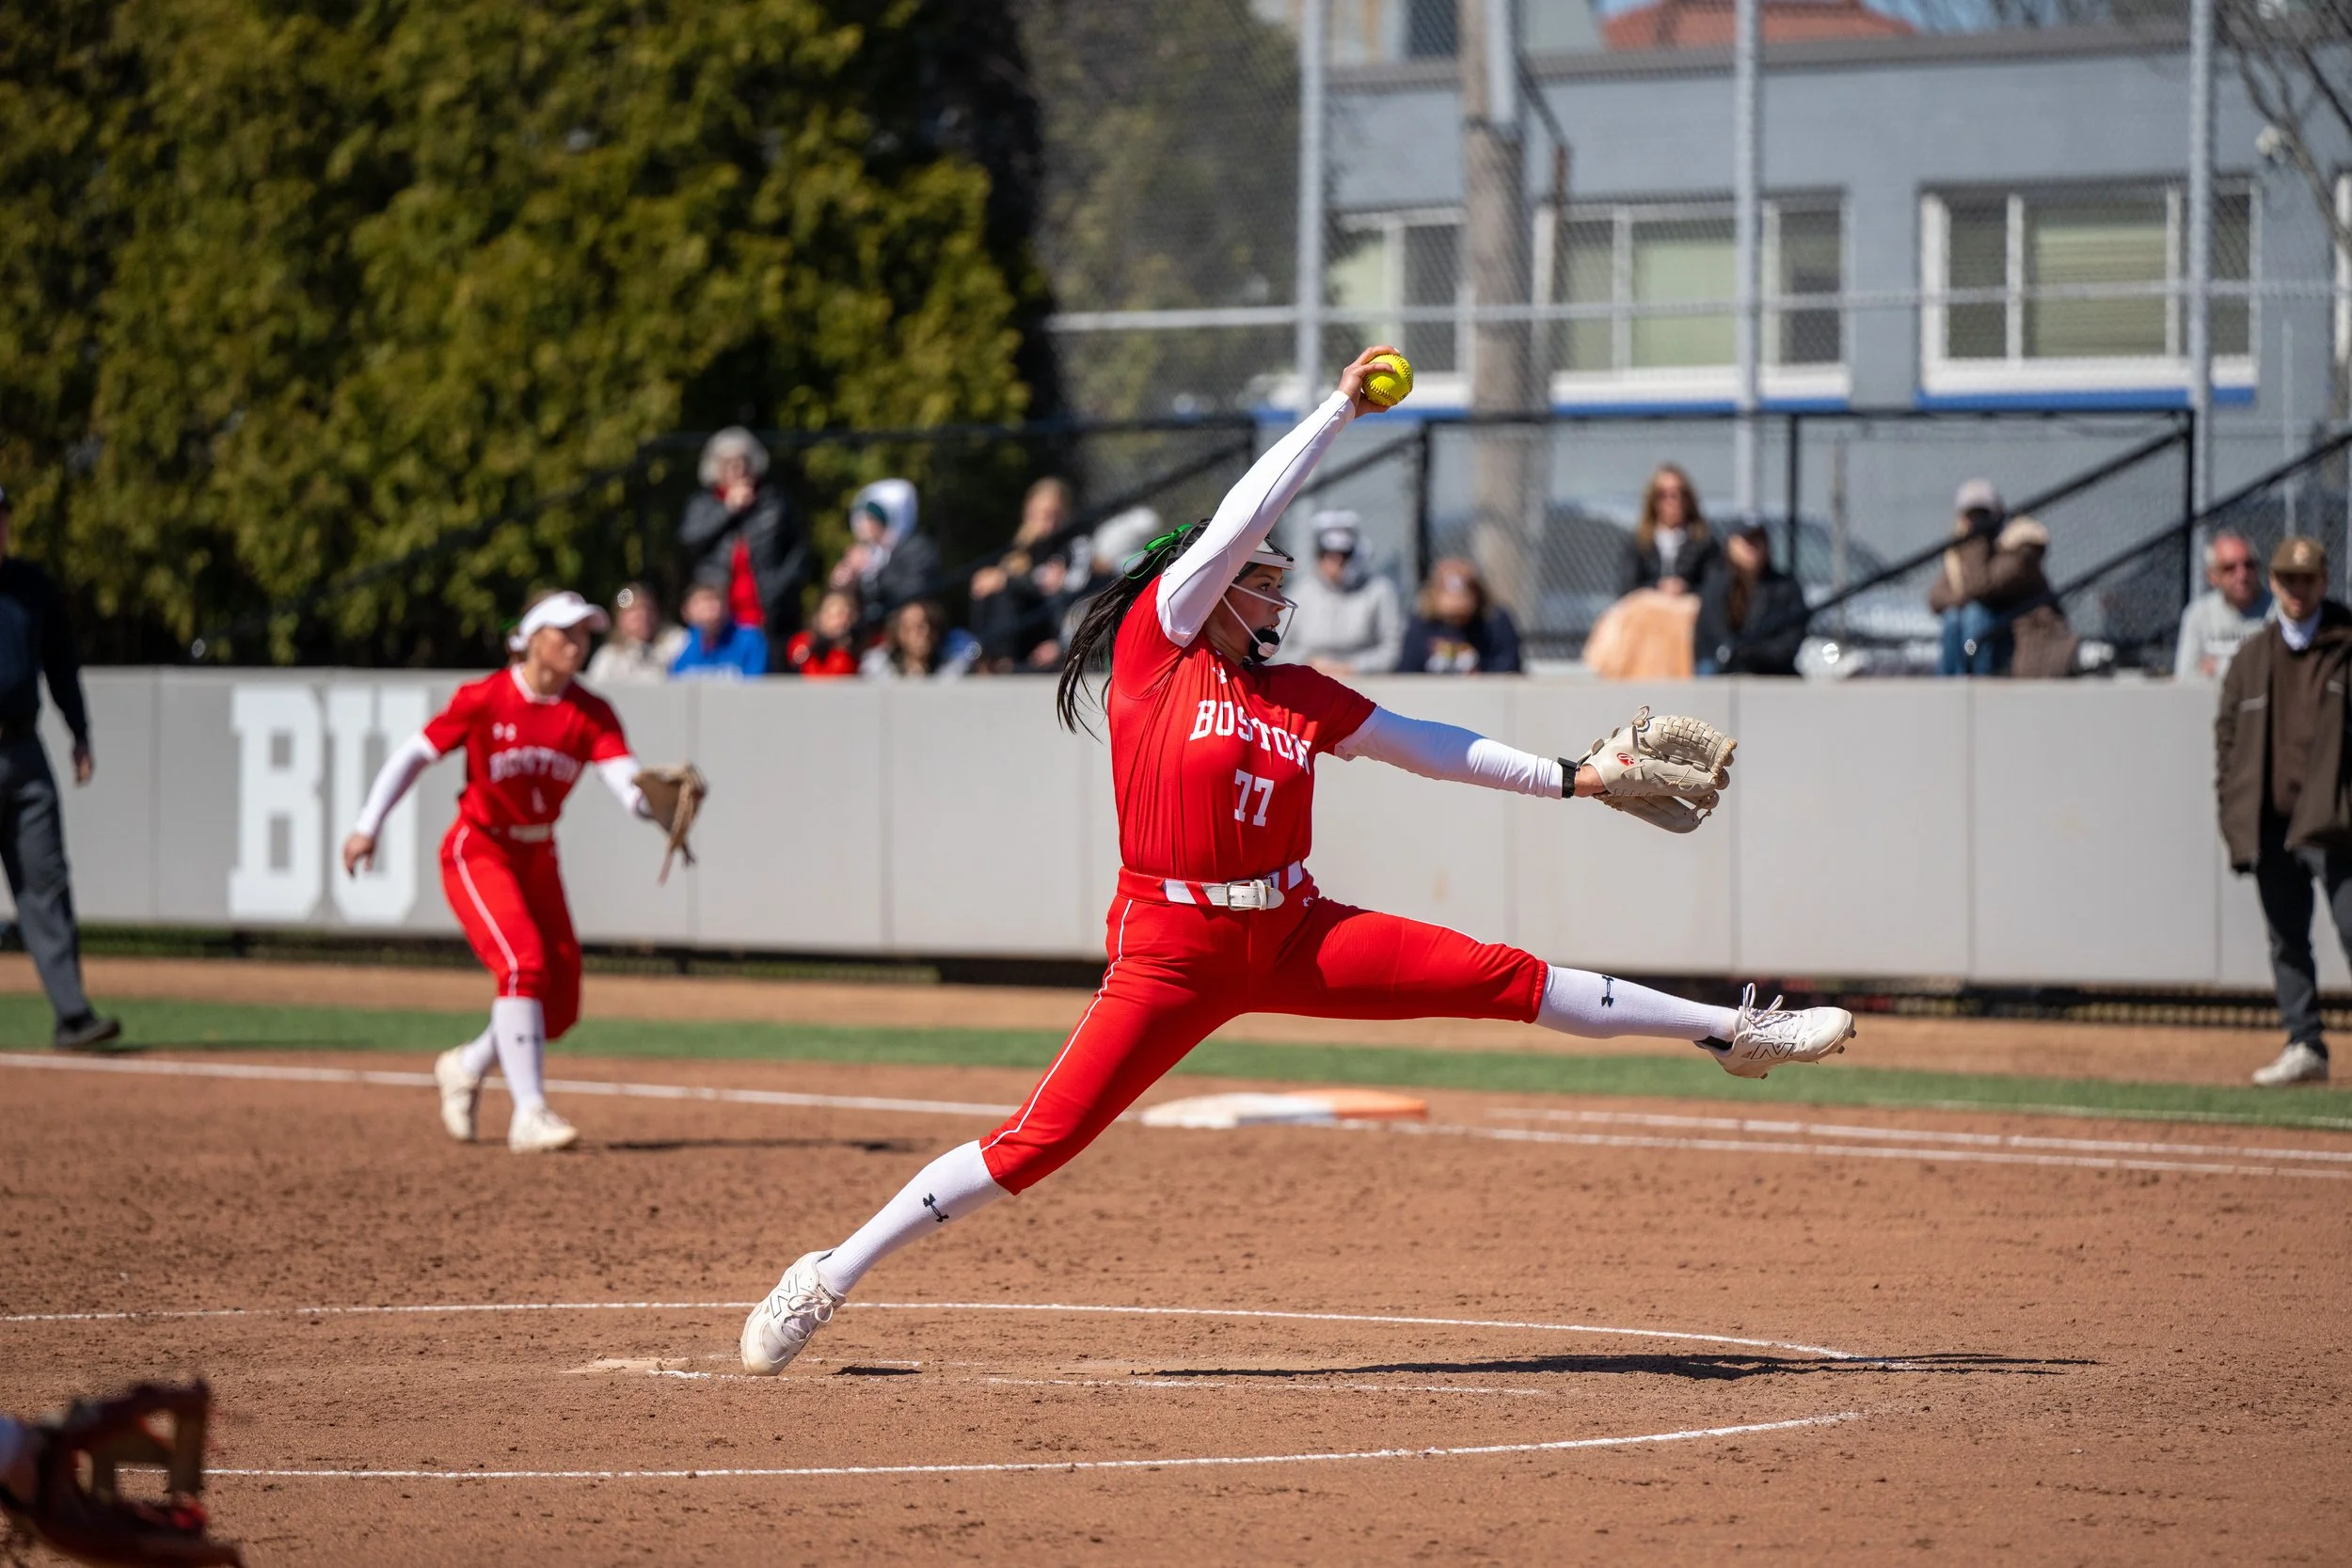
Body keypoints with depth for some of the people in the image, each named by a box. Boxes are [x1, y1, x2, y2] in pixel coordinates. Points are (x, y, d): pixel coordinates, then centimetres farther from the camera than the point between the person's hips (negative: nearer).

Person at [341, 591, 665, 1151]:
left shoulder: (590, 715, -7)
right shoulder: (483, 699, -15)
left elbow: (626, 780, -20)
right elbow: (415, 754, -7)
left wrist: (651, 799, -44)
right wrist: (368, 825, -14)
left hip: (538, 860, 5)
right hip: (478, 853, -5)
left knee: (560, 1004, 3)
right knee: (524, 962, -25)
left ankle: (467, 1067, 30)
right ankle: (529, 1114, -25)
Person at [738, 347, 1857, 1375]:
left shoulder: (1297, 695, 11)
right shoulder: (1154, 647, -3)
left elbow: (1424, 746, 17)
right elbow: (1238, 521, -10)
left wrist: (1565, 778, 13)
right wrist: (1340, 410, -7)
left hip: (1293, 937, 5)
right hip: (1172, 949, -5)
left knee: (1498, 978, 0)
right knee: (1039, 1140, -12)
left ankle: (1732, 1033, 7)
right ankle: (829, 1277, -2)